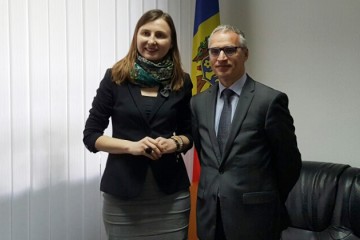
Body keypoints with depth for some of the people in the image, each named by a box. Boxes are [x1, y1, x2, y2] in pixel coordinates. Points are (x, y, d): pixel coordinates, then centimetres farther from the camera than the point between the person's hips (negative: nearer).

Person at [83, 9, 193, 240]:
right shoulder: (115, 77, -2)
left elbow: (188, 134, 11)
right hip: (122, 193, -1)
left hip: (171, 193, 2)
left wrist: (175, 143, -11)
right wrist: (130, 145, -16)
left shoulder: (181, 82, 3)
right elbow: (91, 136, -1)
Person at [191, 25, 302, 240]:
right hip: (209, 214, 5)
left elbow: (290, 162, -3)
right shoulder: (198, 102, 6)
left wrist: (268, 201, 6)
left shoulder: (271, 100, -10)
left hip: (254, 215, -4)